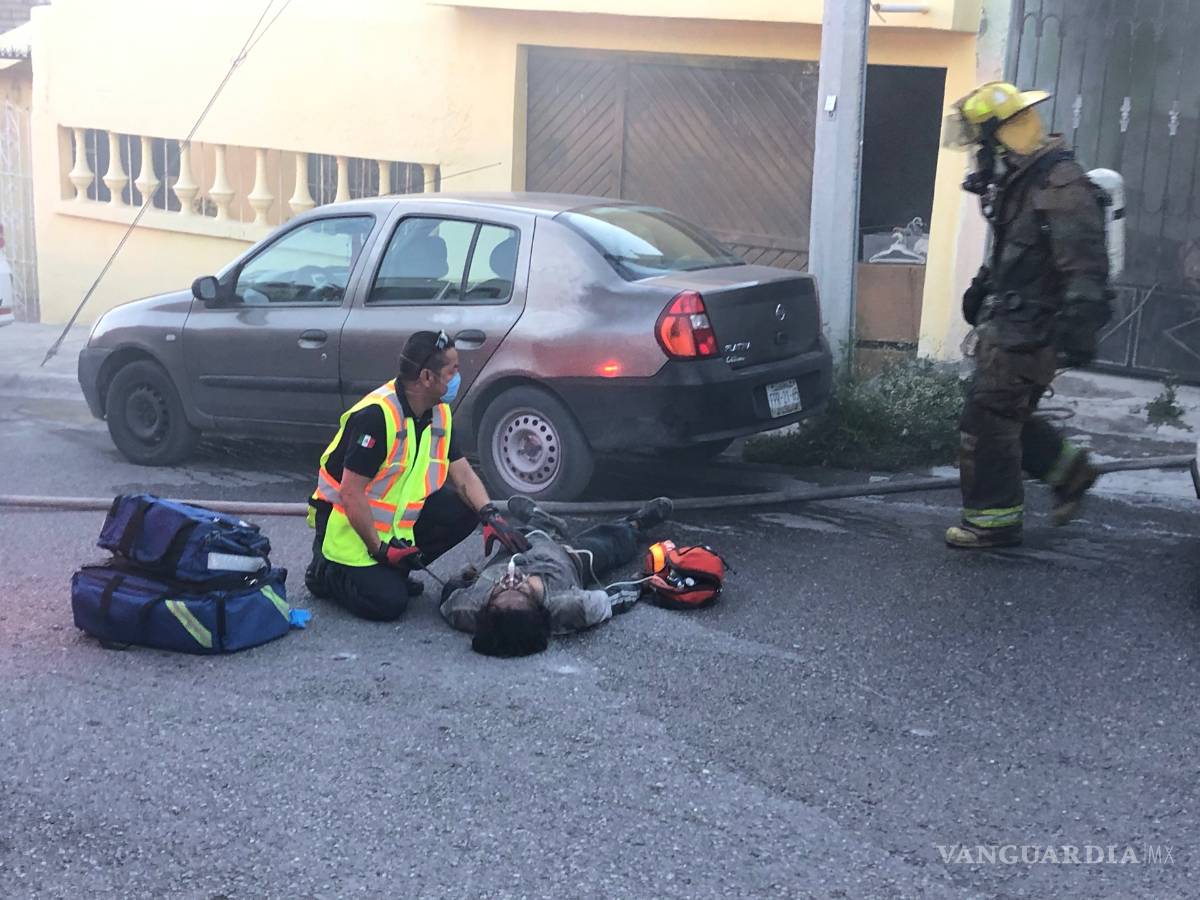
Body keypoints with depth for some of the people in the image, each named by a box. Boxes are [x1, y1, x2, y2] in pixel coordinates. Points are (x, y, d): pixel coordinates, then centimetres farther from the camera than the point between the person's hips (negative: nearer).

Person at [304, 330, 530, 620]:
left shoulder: (439, 412, -1)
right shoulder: (377, 415, -28)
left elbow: (462, 472, -1)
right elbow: (351, 494, -27)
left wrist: (491, 515, -19)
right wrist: (380, 549, -22)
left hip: (400, 517, 8)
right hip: (348, 522, -8)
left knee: (464, 510, -12)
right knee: (388, 602, -21)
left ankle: (393, 569, 5)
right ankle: (327, 570, 7)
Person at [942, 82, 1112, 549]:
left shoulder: (1060, 187, -19)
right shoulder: (1019, 183, 12)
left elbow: (1084, 267, -25)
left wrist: (1078, 327, -30)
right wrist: (982, 287, 31)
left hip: (1030, 330, -10)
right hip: (1007, 323, 10)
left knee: (987, 418, -6)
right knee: (1002, 415, 15)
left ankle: (994, 519, 3)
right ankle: (1069, 470, 30)